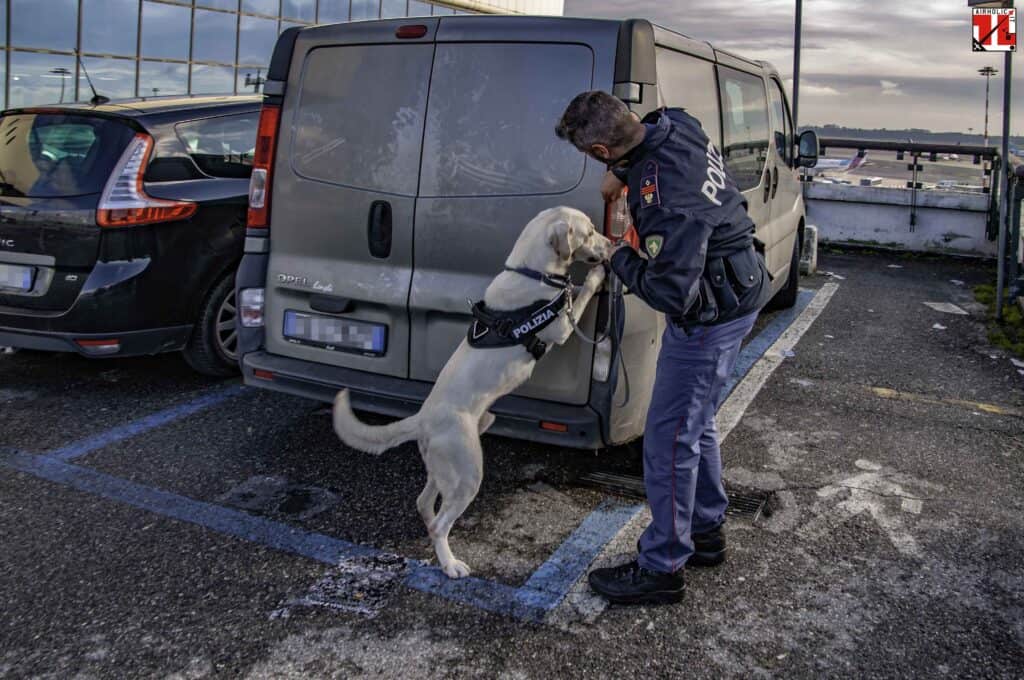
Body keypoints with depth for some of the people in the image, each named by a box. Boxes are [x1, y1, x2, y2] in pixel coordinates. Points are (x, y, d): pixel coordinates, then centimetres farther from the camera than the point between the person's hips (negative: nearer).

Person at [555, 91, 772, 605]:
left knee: (669, 438, -1)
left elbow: (671, 293, -31)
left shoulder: (667, 197, -34)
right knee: (695, 425, 21)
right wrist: (623, 173, 13)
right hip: (737, 297, 10)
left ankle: (662, 567, 12)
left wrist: (620, 259, -15)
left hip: (710, 316, -10)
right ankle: (705, 533, 38)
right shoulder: (674, 124, -6)